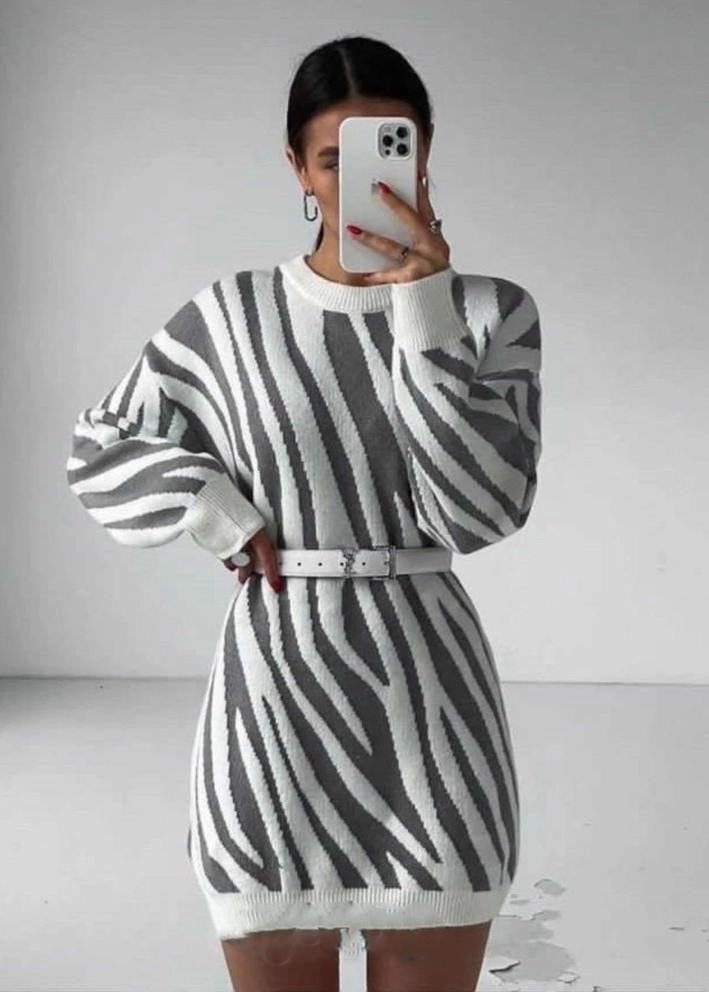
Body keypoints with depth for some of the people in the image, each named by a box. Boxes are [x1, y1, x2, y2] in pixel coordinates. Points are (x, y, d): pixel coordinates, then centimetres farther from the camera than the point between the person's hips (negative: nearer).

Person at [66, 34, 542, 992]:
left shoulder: (492, 312, 1)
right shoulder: (227, 317, 2)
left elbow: (482, 509, -11)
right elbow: (99, 453, 12)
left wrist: (424, 305, -16)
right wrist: (220, 512, -5)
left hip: (428, 705, 0)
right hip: (273, 695, 0)